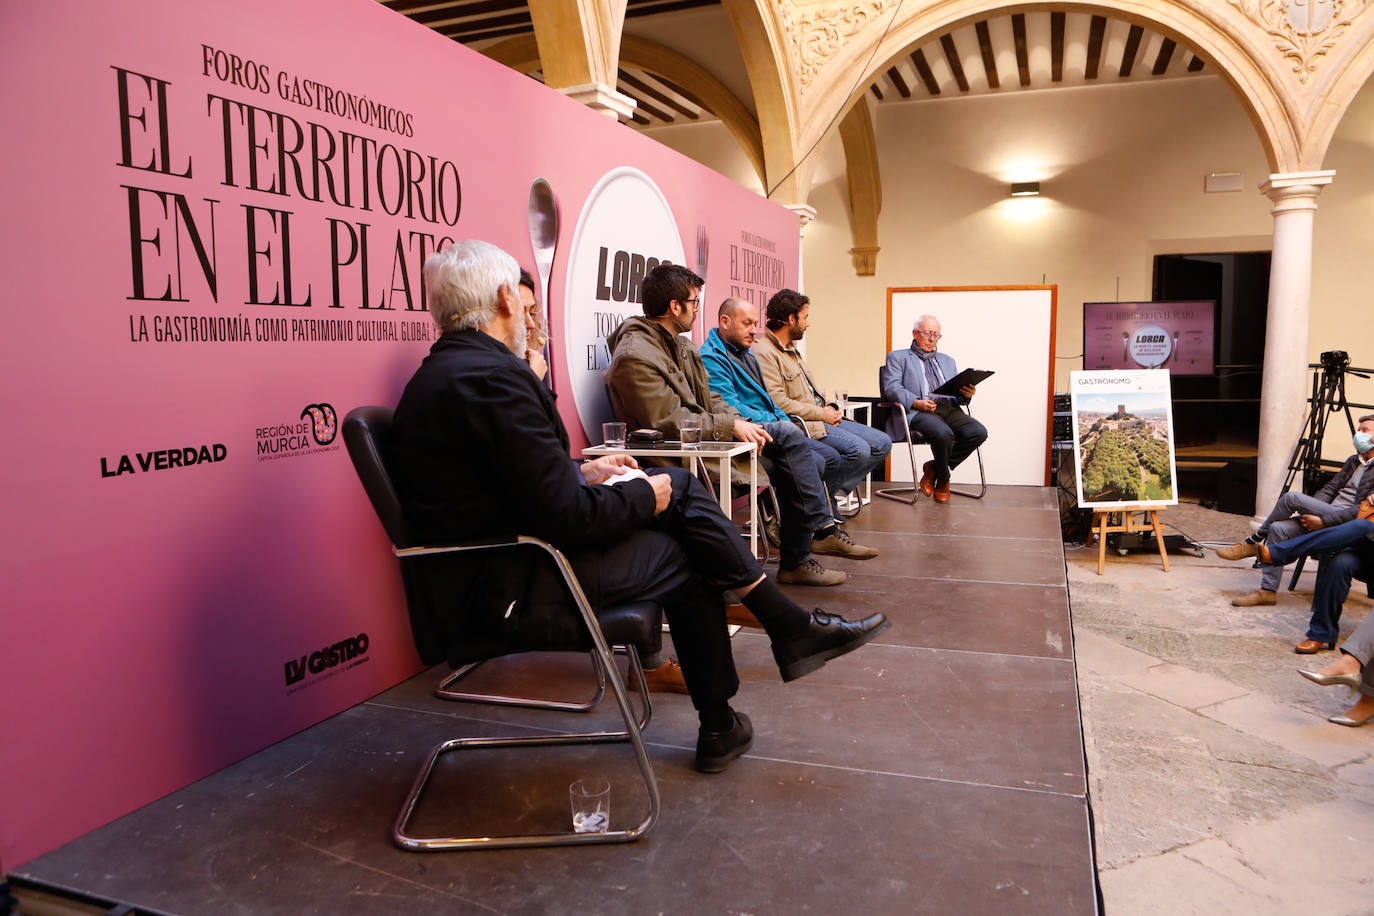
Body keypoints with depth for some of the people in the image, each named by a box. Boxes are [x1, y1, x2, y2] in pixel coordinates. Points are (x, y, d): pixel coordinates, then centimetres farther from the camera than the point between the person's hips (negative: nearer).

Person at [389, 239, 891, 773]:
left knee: (680, 487, 7)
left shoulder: (443, 371, 10)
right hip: (508, 593, -9)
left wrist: (581, 473, 10)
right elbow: (567, 518, -23)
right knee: (686, 555, 6)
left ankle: (790, 626, 13)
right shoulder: (492, 376, -22)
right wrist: (644, 497, -7)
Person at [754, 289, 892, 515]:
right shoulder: (764, 354, -12)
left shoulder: (791, 350, 21)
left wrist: (829, 408, 5)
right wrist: (821, 414, -14)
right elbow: (778, 402, -21)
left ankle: (839, 489, 5)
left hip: (823, 418, 10)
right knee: (858, 449, -28)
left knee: (882, 443, 2)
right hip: (803, 424, -10)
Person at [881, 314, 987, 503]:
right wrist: (916, 402, -17)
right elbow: (891, 387, -1)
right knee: (944, 433, -35)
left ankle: (934, 467, -4)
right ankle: (942, 480, -6)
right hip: (917, 411, -5)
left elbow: (958, 395, 25)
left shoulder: (947, 361, 32)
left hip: (949, 408, 6)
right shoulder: (898, 357, 17)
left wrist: (966, 395, -1)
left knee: (979, 432, -23)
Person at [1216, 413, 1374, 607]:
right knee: (1278, 528, -18)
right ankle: (1268, 591, -16)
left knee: (1291, 498, -23)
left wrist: (1323, 521, -20)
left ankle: (1251, 543, -7)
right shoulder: (1353, 461, 22)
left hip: (1347, 525, -7)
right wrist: (1307, 512, -2)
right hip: (1325, 517, 7)